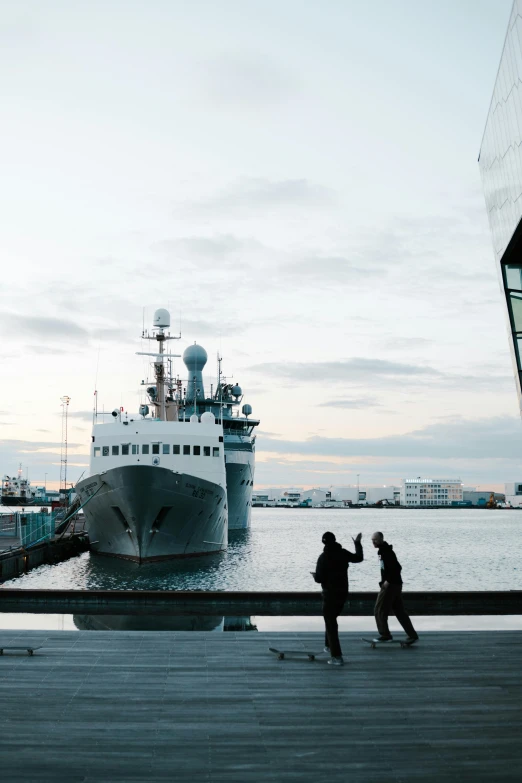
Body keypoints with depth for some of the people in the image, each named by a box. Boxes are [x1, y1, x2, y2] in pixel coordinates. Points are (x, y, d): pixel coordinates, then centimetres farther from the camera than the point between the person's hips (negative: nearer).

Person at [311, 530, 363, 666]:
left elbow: (319, 578, -16)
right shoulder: (343, 553, -1)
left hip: (330, 594, -6)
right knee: (332, 619, 26)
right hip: (343, 593, 6)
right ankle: (329, 646, 37)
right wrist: (357, 544, 30)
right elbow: (359, 558, 17)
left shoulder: (323, 557, -15)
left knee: (331, 624, -2)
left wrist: (314, 574, 7)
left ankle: (337, 657, -8)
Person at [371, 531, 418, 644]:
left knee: (380, 610, -2)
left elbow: (397, 567, -24)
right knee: (399, 611, 13)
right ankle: (412, 634, 17)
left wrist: (388, 581, -20)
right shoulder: (383, 551, 14)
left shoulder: (386, 552, -16)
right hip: (395, 585, 10)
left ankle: (385, 635, 4)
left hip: (391, 585, -10)